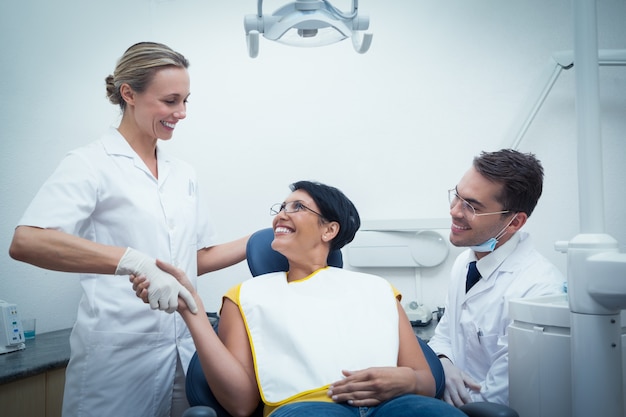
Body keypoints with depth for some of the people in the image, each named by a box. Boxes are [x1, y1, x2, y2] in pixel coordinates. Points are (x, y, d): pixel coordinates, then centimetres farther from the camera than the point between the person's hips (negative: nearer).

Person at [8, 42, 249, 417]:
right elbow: (26, 242, -23)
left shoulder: (184, 174, 11)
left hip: (185, 351, 6)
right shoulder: (92, 164, -8)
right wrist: (134, 262, -34)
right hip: (120, 355, -5)